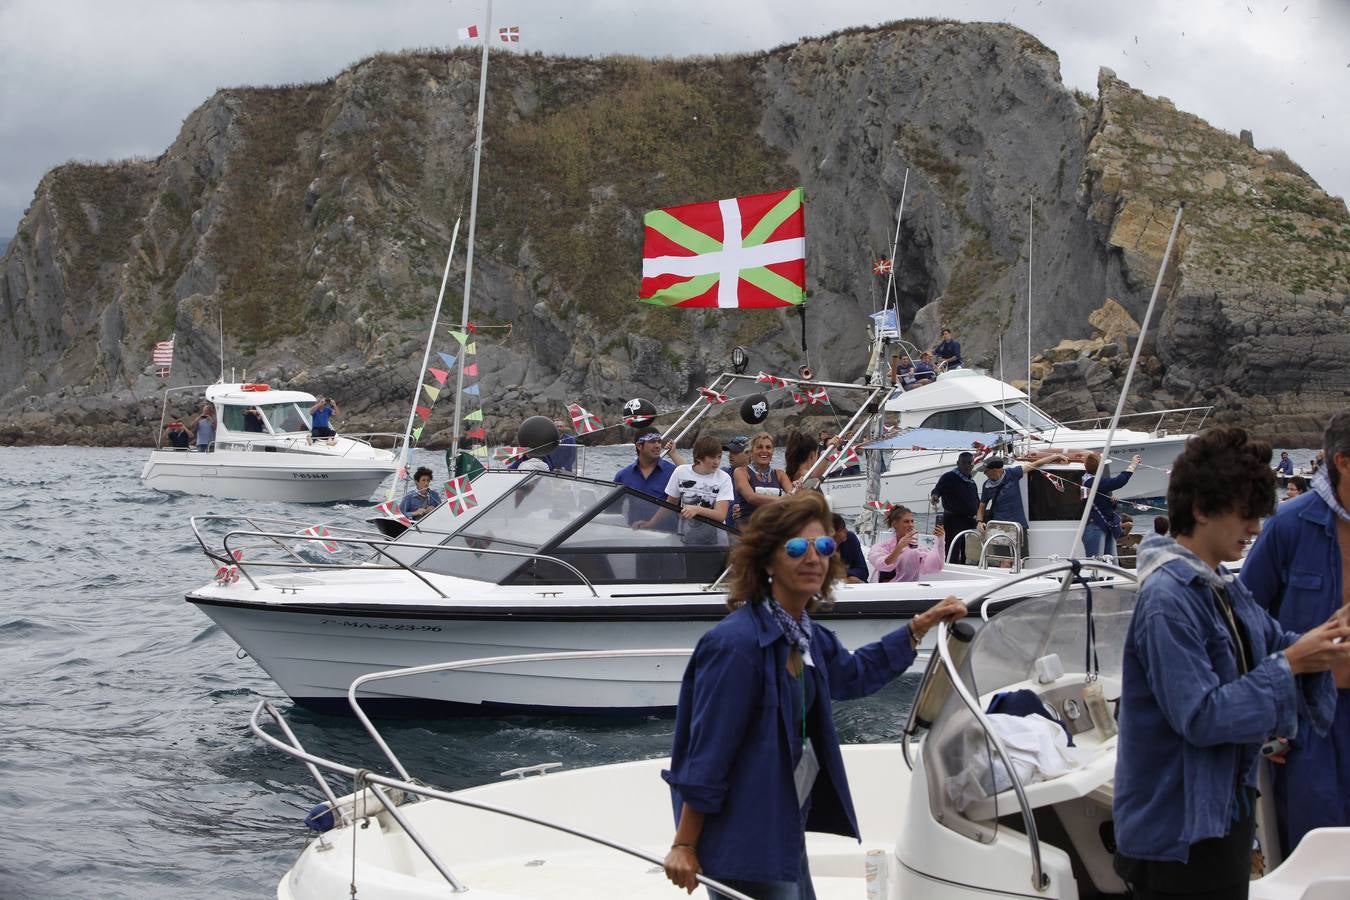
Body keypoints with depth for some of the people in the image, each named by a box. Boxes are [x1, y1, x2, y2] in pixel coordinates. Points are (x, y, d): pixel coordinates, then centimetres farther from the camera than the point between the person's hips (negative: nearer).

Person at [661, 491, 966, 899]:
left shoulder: (808, 636, 4)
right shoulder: (736, 643, -24)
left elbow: (854, 673, 26)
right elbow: (708, 751, -22)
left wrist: (922, 624, 25)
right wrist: (685, 846, -19)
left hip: (784, 829, 9)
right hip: (743, 845, -9)